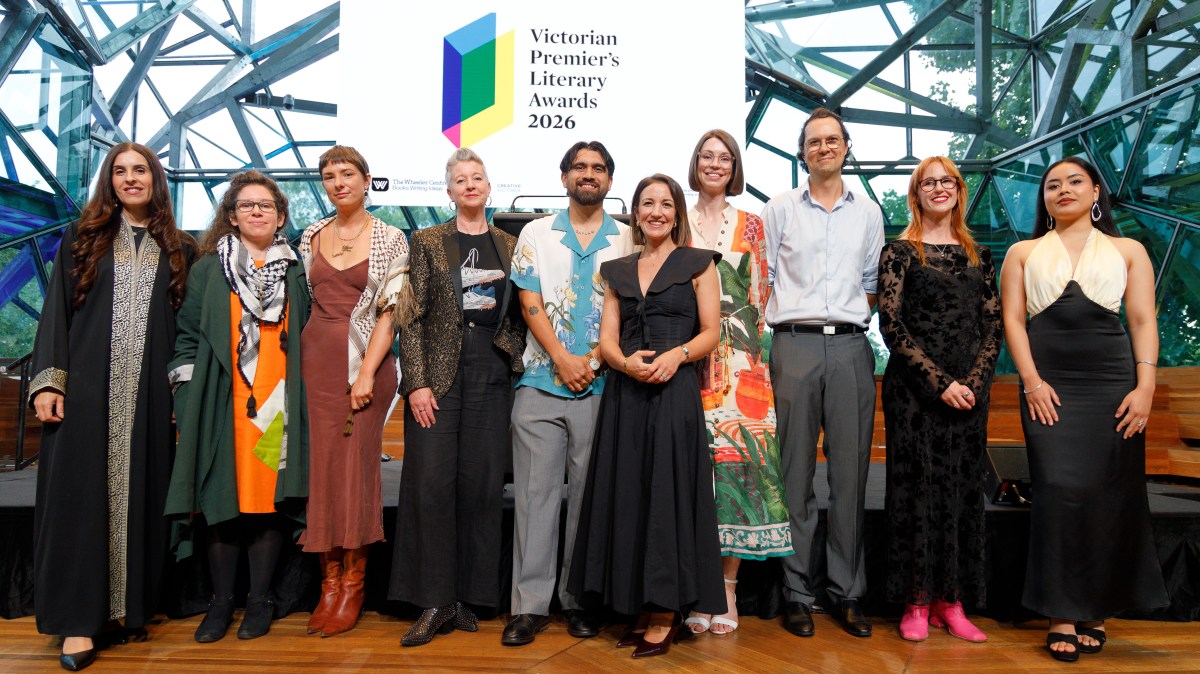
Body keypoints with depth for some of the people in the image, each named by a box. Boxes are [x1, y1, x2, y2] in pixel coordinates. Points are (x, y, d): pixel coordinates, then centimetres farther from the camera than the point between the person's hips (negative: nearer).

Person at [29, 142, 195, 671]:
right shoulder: (81, 239, 11)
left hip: (149, 393, 1)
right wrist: (47, 381, -5)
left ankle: (131, 609, 14)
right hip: (86, 388, 0)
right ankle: (80, 619, 5)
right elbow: (56, 311, 5)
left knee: (140, 495, 3)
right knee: (81, 492, -2)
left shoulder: (179, 249, 12)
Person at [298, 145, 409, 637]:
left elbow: (390, 311, -5)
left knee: (357, 464, -3)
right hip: (315, 357, 4)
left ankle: (353, 583, 9)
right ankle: (329, 580, 12)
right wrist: (294, 358, 5)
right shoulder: (311, 236, 12)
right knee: (320, 463, 2)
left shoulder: (390, 239, 0)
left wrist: (367, 373, -13)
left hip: (366, 360, -4)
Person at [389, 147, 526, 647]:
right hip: (438, 369, -2)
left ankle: (467, 596, 13)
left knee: (481, 483, 2)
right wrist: (417, 381, -9)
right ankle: (434, 602, 4)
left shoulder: (510, 246, 13)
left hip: (492, 372, 2)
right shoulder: (427, 242, 6)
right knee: (432, 482, -5)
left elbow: (520, 315, 16)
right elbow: (411, 317, -1)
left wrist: (516, 362, -2)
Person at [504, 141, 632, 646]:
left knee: (589, 493, 5)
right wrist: (563, 359, -9)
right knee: (536, 491, 0)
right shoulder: (537, 234, 10)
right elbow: (530, 303, 2)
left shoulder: (626, 240, 10)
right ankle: (531, 603, 8)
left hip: (602, 385, 0)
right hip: (542, 381, 0)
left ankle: (580, 599, 16)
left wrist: (595, 360, -10)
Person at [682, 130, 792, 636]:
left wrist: (753, 346, -2)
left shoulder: (750, 224, 13)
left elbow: (760, 294, 9)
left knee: (737, 459, -4)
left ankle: (728, 587, 7)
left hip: (740, 360, 0)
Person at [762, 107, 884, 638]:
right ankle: (797, 594, 8)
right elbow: (763, 278, 8)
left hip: (851, 345, 2)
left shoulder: (868, 213, 16)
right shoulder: (779, 210, 10)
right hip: (794, 344, -2)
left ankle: (846, 594, 13)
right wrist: (781, 323, -1)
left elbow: (871, 282, 19)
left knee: (850, 470, 2)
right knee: (796, 470, 0)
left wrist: (852, 318, 7)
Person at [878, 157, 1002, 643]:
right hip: (913, 388, -4)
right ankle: (917, 602, 9)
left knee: (963, 489, 5)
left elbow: (993, 326, 9)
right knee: (916, 487, -1)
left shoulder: (978, 255, 13)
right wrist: (940, 382, -13)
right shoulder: (900, 252, 1)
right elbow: (892, 325, -7)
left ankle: (951, 602, 15)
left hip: (969, 390, 4)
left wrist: (974, 381, -7)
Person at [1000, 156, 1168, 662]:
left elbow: (1143, 321, 6)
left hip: (1113, 385, 1)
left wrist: (1145, 386, -6)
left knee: (1109, 496, 1)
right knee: (1059, 491, -8)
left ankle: (1096, 611, 16)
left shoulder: (1128, 251, 14)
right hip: (1048, 387, -1)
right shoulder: (1023, 253, 13)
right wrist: (1032, 382, -7)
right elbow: (1012, 320, 5)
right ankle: (1062, 615, 0)